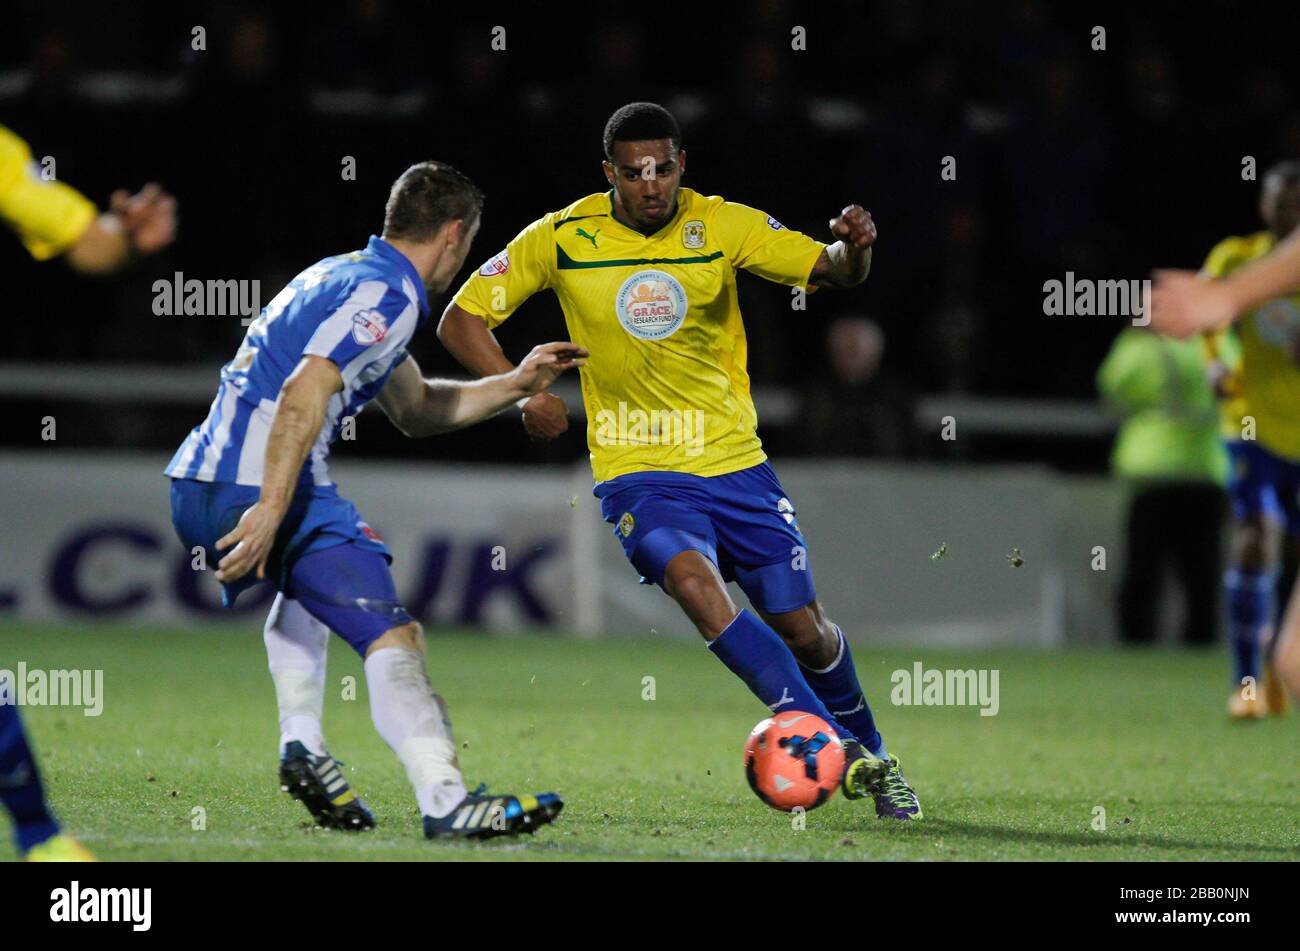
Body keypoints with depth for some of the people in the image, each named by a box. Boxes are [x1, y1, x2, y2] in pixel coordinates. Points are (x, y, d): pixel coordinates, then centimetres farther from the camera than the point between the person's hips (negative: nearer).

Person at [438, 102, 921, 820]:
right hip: (638, 472, -2)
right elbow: (460, 320, 2)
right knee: (695, 582, -30)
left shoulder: (721, 225, -4)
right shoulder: (562, 239, -6)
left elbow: (833, 271, -8)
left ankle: (870, 754, 33)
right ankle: (837, 752, -30)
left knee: (803, 629, 3)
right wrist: (524, 397, -11)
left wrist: (854, 247, -32)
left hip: (735, 463, 2)